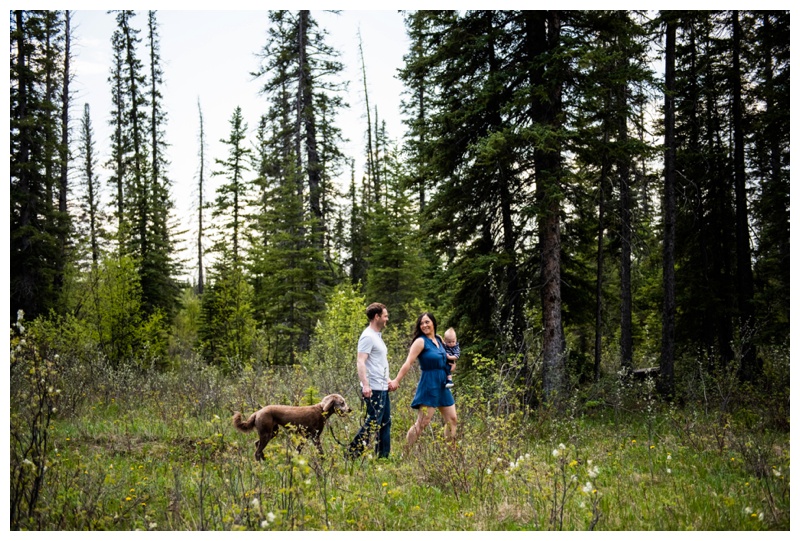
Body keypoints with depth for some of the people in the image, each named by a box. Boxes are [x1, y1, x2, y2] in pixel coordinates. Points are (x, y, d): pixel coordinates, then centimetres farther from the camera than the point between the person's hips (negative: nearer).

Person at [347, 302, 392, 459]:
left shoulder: (377, 336, 17)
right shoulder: (368, 337, -14)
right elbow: (360, 362, -22)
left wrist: (388, 380, 21)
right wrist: (365, 385, -29)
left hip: (383, 388, 10)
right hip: (374, 389, -10)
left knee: (386, 422, 13)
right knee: (372, 423, -8)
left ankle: (383, 456, 19)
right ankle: (352, 454, -2)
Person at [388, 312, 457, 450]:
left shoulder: (439, 340, 11)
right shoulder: (420, 341, -11)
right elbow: (408, 363, -17)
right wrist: (396, 381, -22)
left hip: (443, 385, 8)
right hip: (429, 385, -8)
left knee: (452, 420, 11)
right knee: (421, 424, -10)